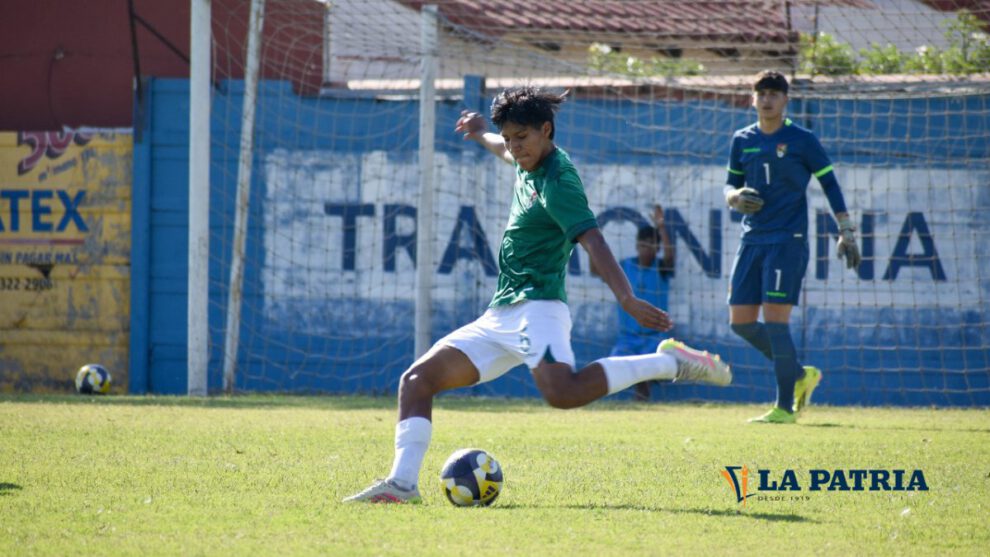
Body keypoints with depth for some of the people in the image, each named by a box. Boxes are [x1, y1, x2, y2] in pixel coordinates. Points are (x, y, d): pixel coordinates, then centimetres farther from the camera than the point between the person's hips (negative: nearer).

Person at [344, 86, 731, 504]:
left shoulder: (558, 183, -13)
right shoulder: (530, 165, 15)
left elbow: (592, 241, -26)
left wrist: (627, 298, -38)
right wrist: (480, 136, 61)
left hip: (536, 308, -10)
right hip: (499, 319, 10)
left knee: (564, 392, -36)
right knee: (417, 380, 2)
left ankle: (668, 363, -24)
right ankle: (402, 483, -5)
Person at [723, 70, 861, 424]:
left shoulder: (802, 141, -2)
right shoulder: (742, 140, 10)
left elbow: (829, 183, 4)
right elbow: (731, 186, 18)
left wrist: (846, 232, 1)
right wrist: (736, 197, -7)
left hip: (789, 240, -6)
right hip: (752, 239, 6)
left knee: (775, 318, -13)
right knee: (741, 321, 1)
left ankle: (785, 407, -7)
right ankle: (800, 375, 20)